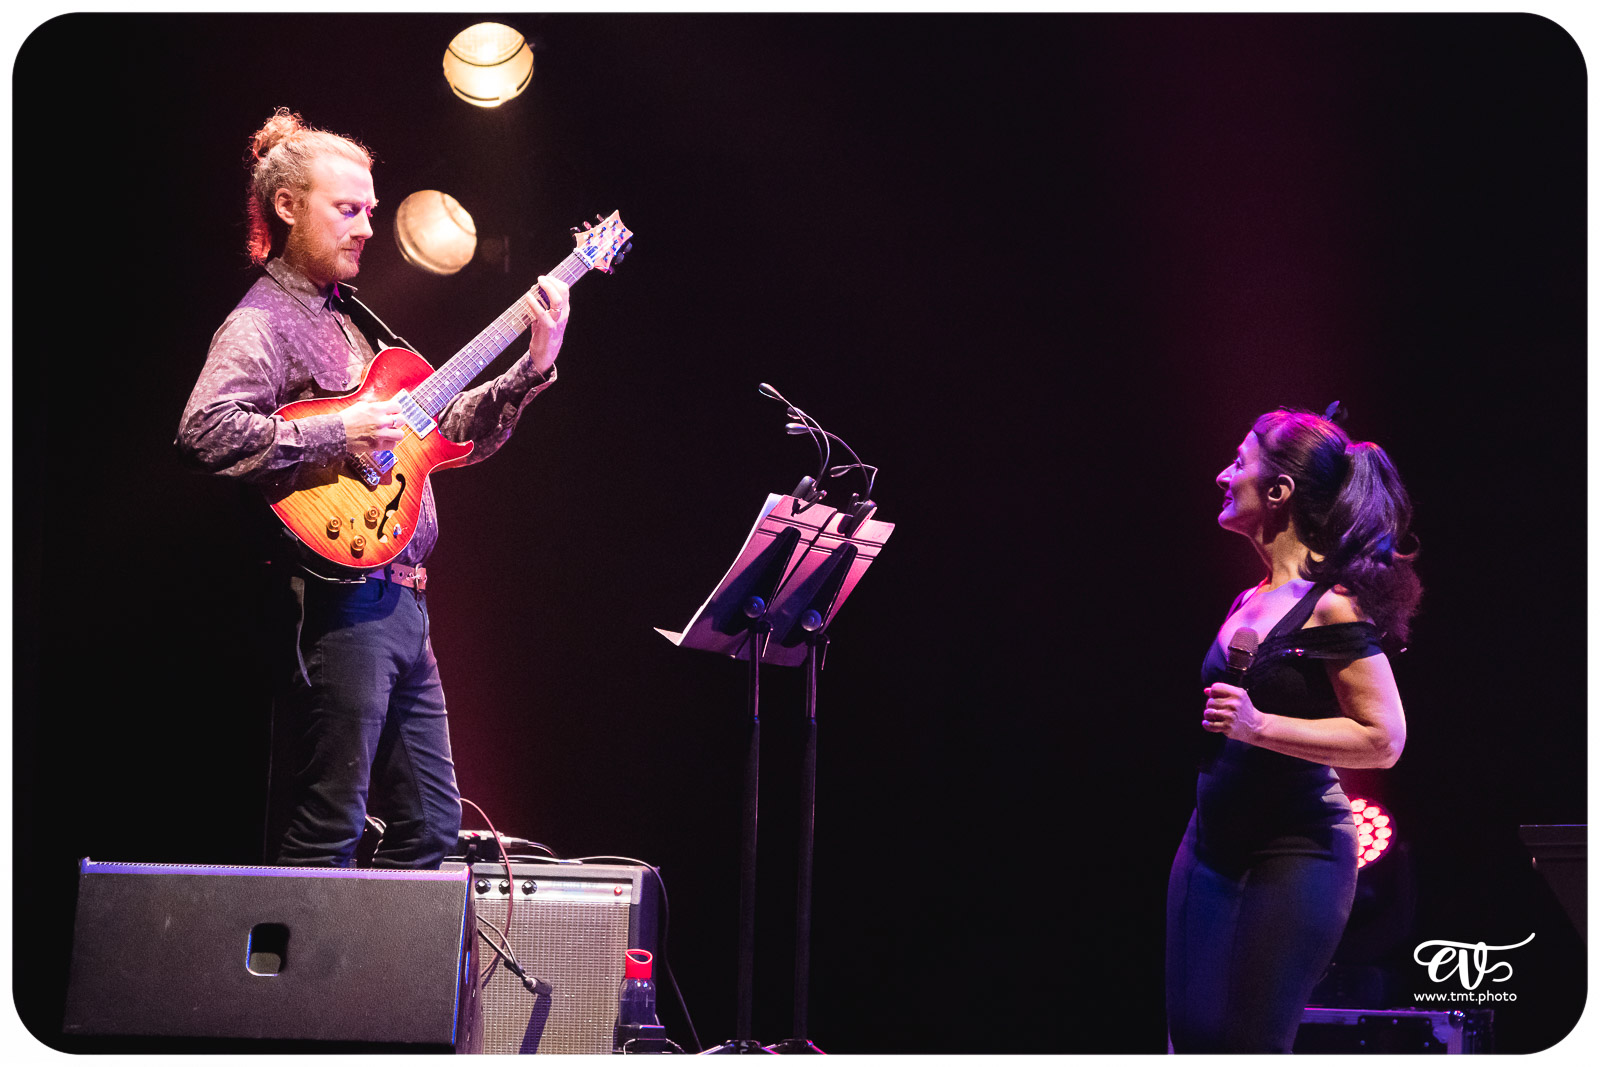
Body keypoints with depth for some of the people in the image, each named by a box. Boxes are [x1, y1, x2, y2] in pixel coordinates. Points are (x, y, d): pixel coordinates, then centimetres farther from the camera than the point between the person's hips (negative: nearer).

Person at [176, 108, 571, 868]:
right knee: (324, 840, -7)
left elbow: (450, 433, 23)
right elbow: (205, 432, -25)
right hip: (336, 600, -9)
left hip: (399, 601, 10)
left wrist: (533, 366, 12)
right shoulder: (261, 323, -7)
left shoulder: (351, 321, 21)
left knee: (431, 825, 13)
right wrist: (336, 435, -23)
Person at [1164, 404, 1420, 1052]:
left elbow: (1384, 739, -20)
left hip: (1291, 854, -8)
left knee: (1242, 1045, -8)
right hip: (1210, 846, 8)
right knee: (1190, 1035, 7)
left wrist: (1258, 726, -25)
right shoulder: (1248, 601, 12)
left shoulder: (1333, 604, -14)